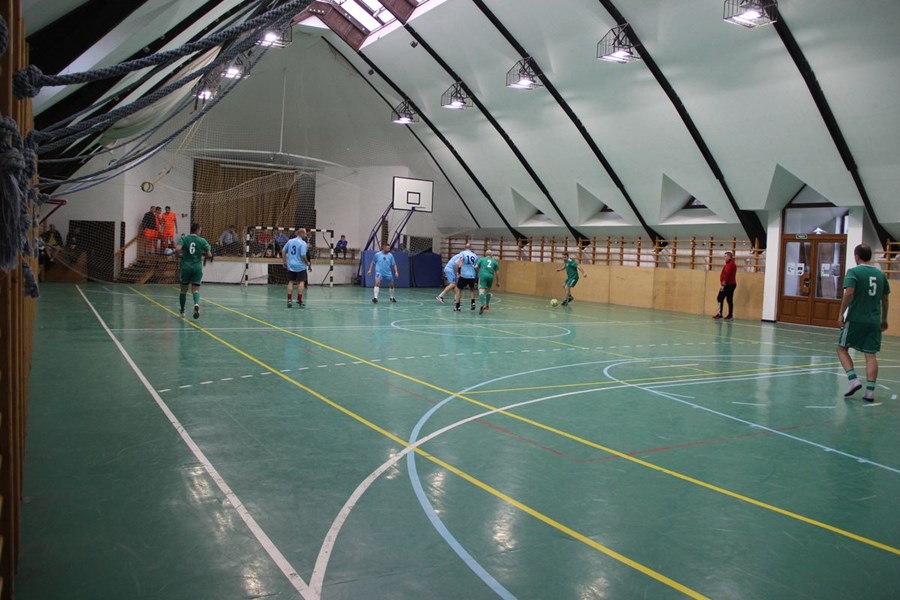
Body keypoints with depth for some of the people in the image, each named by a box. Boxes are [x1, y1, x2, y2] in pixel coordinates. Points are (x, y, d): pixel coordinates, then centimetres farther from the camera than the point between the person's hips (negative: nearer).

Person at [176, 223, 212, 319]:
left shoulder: (184, 238, -1)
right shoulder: (202, 241, -1)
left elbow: (177, 249, -18)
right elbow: (209, 254, -3)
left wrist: (180, 252, 4)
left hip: (186, 267, 1)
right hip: (197, 268, -1)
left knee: (183, 290, 15)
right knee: (196, 290, 0)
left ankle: (182, 311, 26)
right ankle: (196, 304, -31)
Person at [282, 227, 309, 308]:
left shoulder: (290, 241, 5)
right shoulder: (303, 243, -13)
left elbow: (283, 251, 7)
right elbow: (303, 255, -19)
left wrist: (284, 262, 15)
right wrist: (307, 263, -2)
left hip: (291, 265, 5)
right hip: (300, 266, -5)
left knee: (290, 282, 10)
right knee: (301, 282, 4)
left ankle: (289, 300, 7)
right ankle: (299, 301, 2)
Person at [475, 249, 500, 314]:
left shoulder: (481, 259, 16)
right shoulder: (495, 261, 19)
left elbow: (476, 267, 4)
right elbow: (497, 272, 16)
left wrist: (478, 272, 23)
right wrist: (498, 282, 21)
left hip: (482, 275, -3)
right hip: (491, 277, 3)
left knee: (481, 290, -13)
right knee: (488, 291, 23)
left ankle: (483, 305, -34)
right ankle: (487, 305, 31)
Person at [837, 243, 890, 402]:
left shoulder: (853, 272, -6)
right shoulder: (880, 274, 11)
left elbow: (849, 293, -18)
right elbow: (885, 299, 15)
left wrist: (841, 314, -11)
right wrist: (884, 319, 24)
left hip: (855, 319, -5)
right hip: (874, 321, 5)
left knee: (842, 348, 10)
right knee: (871, 355, 5)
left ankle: (853, 380, -4)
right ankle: (870, 391, 2)